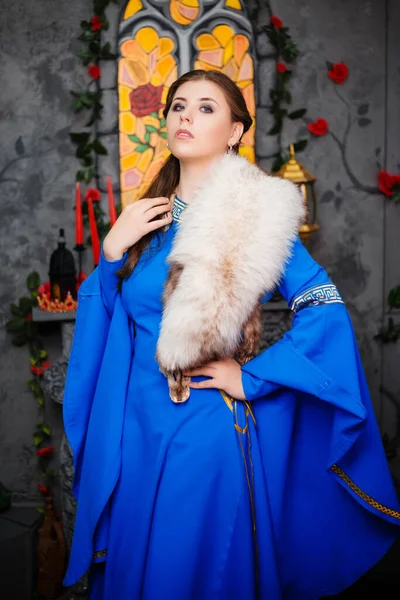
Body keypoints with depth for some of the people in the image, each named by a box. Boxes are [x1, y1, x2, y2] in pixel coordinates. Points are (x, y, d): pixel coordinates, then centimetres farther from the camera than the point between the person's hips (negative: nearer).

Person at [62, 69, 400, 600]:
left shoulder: (253, 212, -10)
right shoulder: (149, 216, 6)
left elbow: (326, 308, -16)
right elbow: (109, 317, 10)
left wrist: (251, 378, -14)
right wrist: (112, 251, -5)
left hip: (209, 431, -5)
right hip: (137, 427, 5)